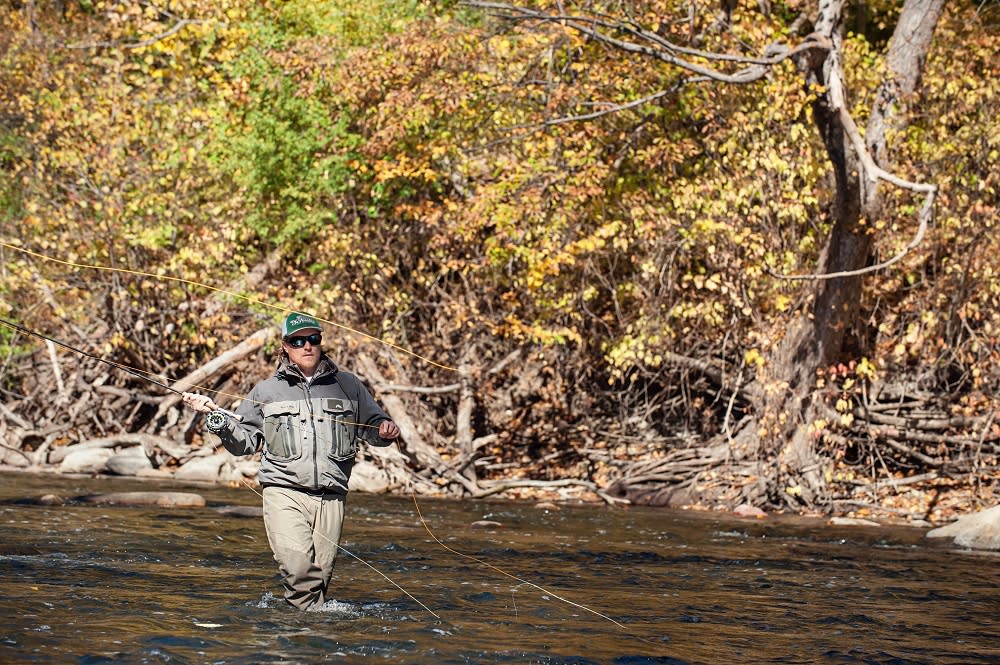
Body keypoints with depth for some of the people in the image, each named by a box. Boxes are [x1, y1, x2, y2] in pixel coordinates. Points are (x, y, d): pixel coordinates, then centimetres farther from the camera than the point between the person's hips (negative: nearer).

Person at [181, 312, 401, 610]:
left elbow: (373, 428, 20)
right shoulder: (267, 391, 15)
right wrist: (217, 418, -1)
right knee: (297, 567, -21)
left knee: (321, 573, -2)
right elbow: (243, 442, 15)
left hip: (330, 496, 2)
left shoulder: (347, 385, 15)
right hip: (284, 492, -1)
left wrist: (386, 431, -3)